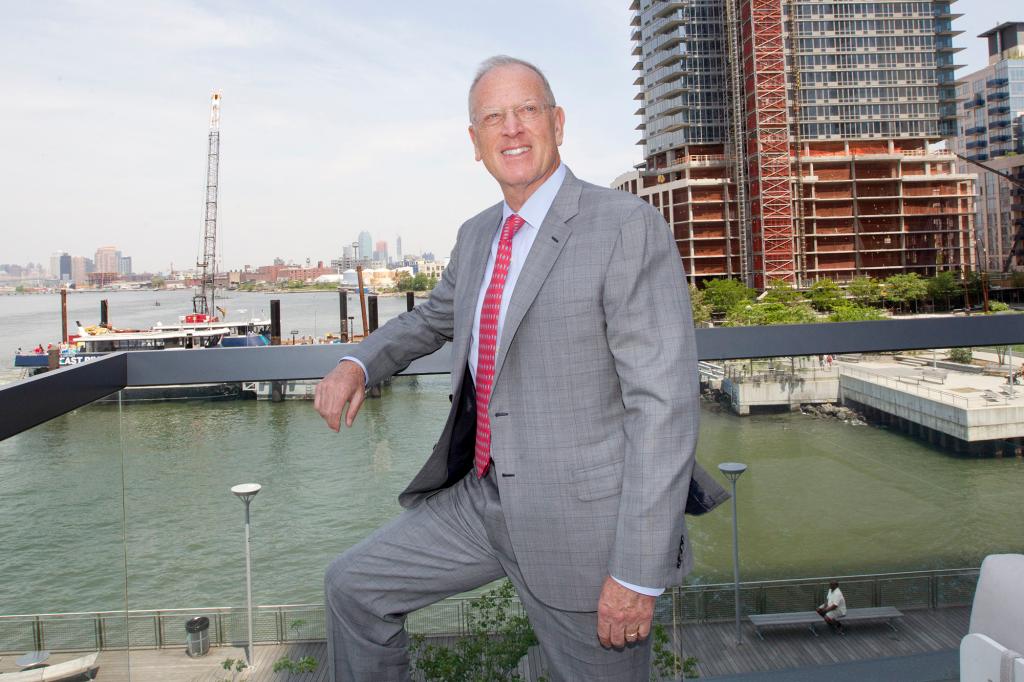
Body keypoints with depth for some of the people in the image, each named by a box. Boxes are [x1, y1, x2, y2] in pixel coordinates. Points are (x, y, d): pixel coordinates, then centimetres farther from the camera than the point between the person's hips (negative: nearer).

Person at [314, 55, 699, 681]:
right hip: (481, 499, 7)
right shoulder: (477, 234, 8)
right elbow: (437, 316, 28)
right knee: (354, 586, 13)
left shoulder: (628, 225, -15)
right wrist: (358, 364, 7)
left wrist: (639, 574, -20)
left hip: (581, 522, -6)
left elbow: (665, 402, -19)